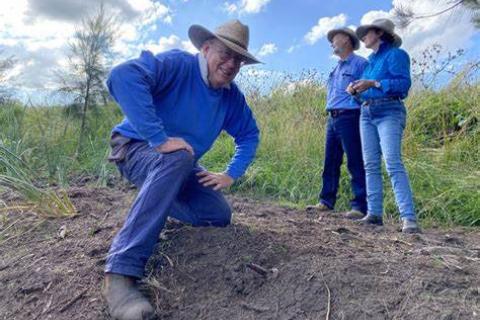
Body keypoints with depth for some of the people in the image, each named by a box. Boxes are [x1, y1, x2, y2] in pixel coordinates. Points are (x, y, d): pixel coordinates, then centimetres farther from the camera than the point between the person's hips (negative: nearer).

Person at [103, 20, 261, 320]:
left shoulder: (232, 96, -1)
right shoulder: (177, 64, -22)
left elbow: (250, 135, 11)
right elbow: (123, 76, -39)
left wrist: (231, 175, -2)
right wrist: (159, 138, -41)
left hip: (181, 164, 7)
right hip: (138, 148, -7)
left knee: (219, 216, -4)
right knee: (179, 160, -40)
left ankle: (155, 207, 27)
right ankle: (121, 272, -40)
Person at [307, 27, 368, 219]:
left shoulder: (360, 64, -1)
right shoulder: (336, 69, 24)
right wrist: (330, 113, 16)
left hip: (349, 117, -8)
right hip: (332, 118, 8)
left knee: (355, 163, -8)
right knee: (330, 162, 8)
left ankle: (360, 206, -6)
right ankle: (326, 201, 14)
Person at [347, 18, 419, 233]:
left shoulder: (395, 54, 0)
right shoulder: (370, 60, 23)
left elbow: (404, 83, -12)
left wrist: (373, 84, -19)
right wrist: (356, 90, 3)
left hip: (389, 112, -8)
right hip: (367, 113, 8)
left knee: (393, 164, -19)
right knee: (371, 165, 1)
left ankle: (409, 218, -20)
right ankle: (374, 213, 4)